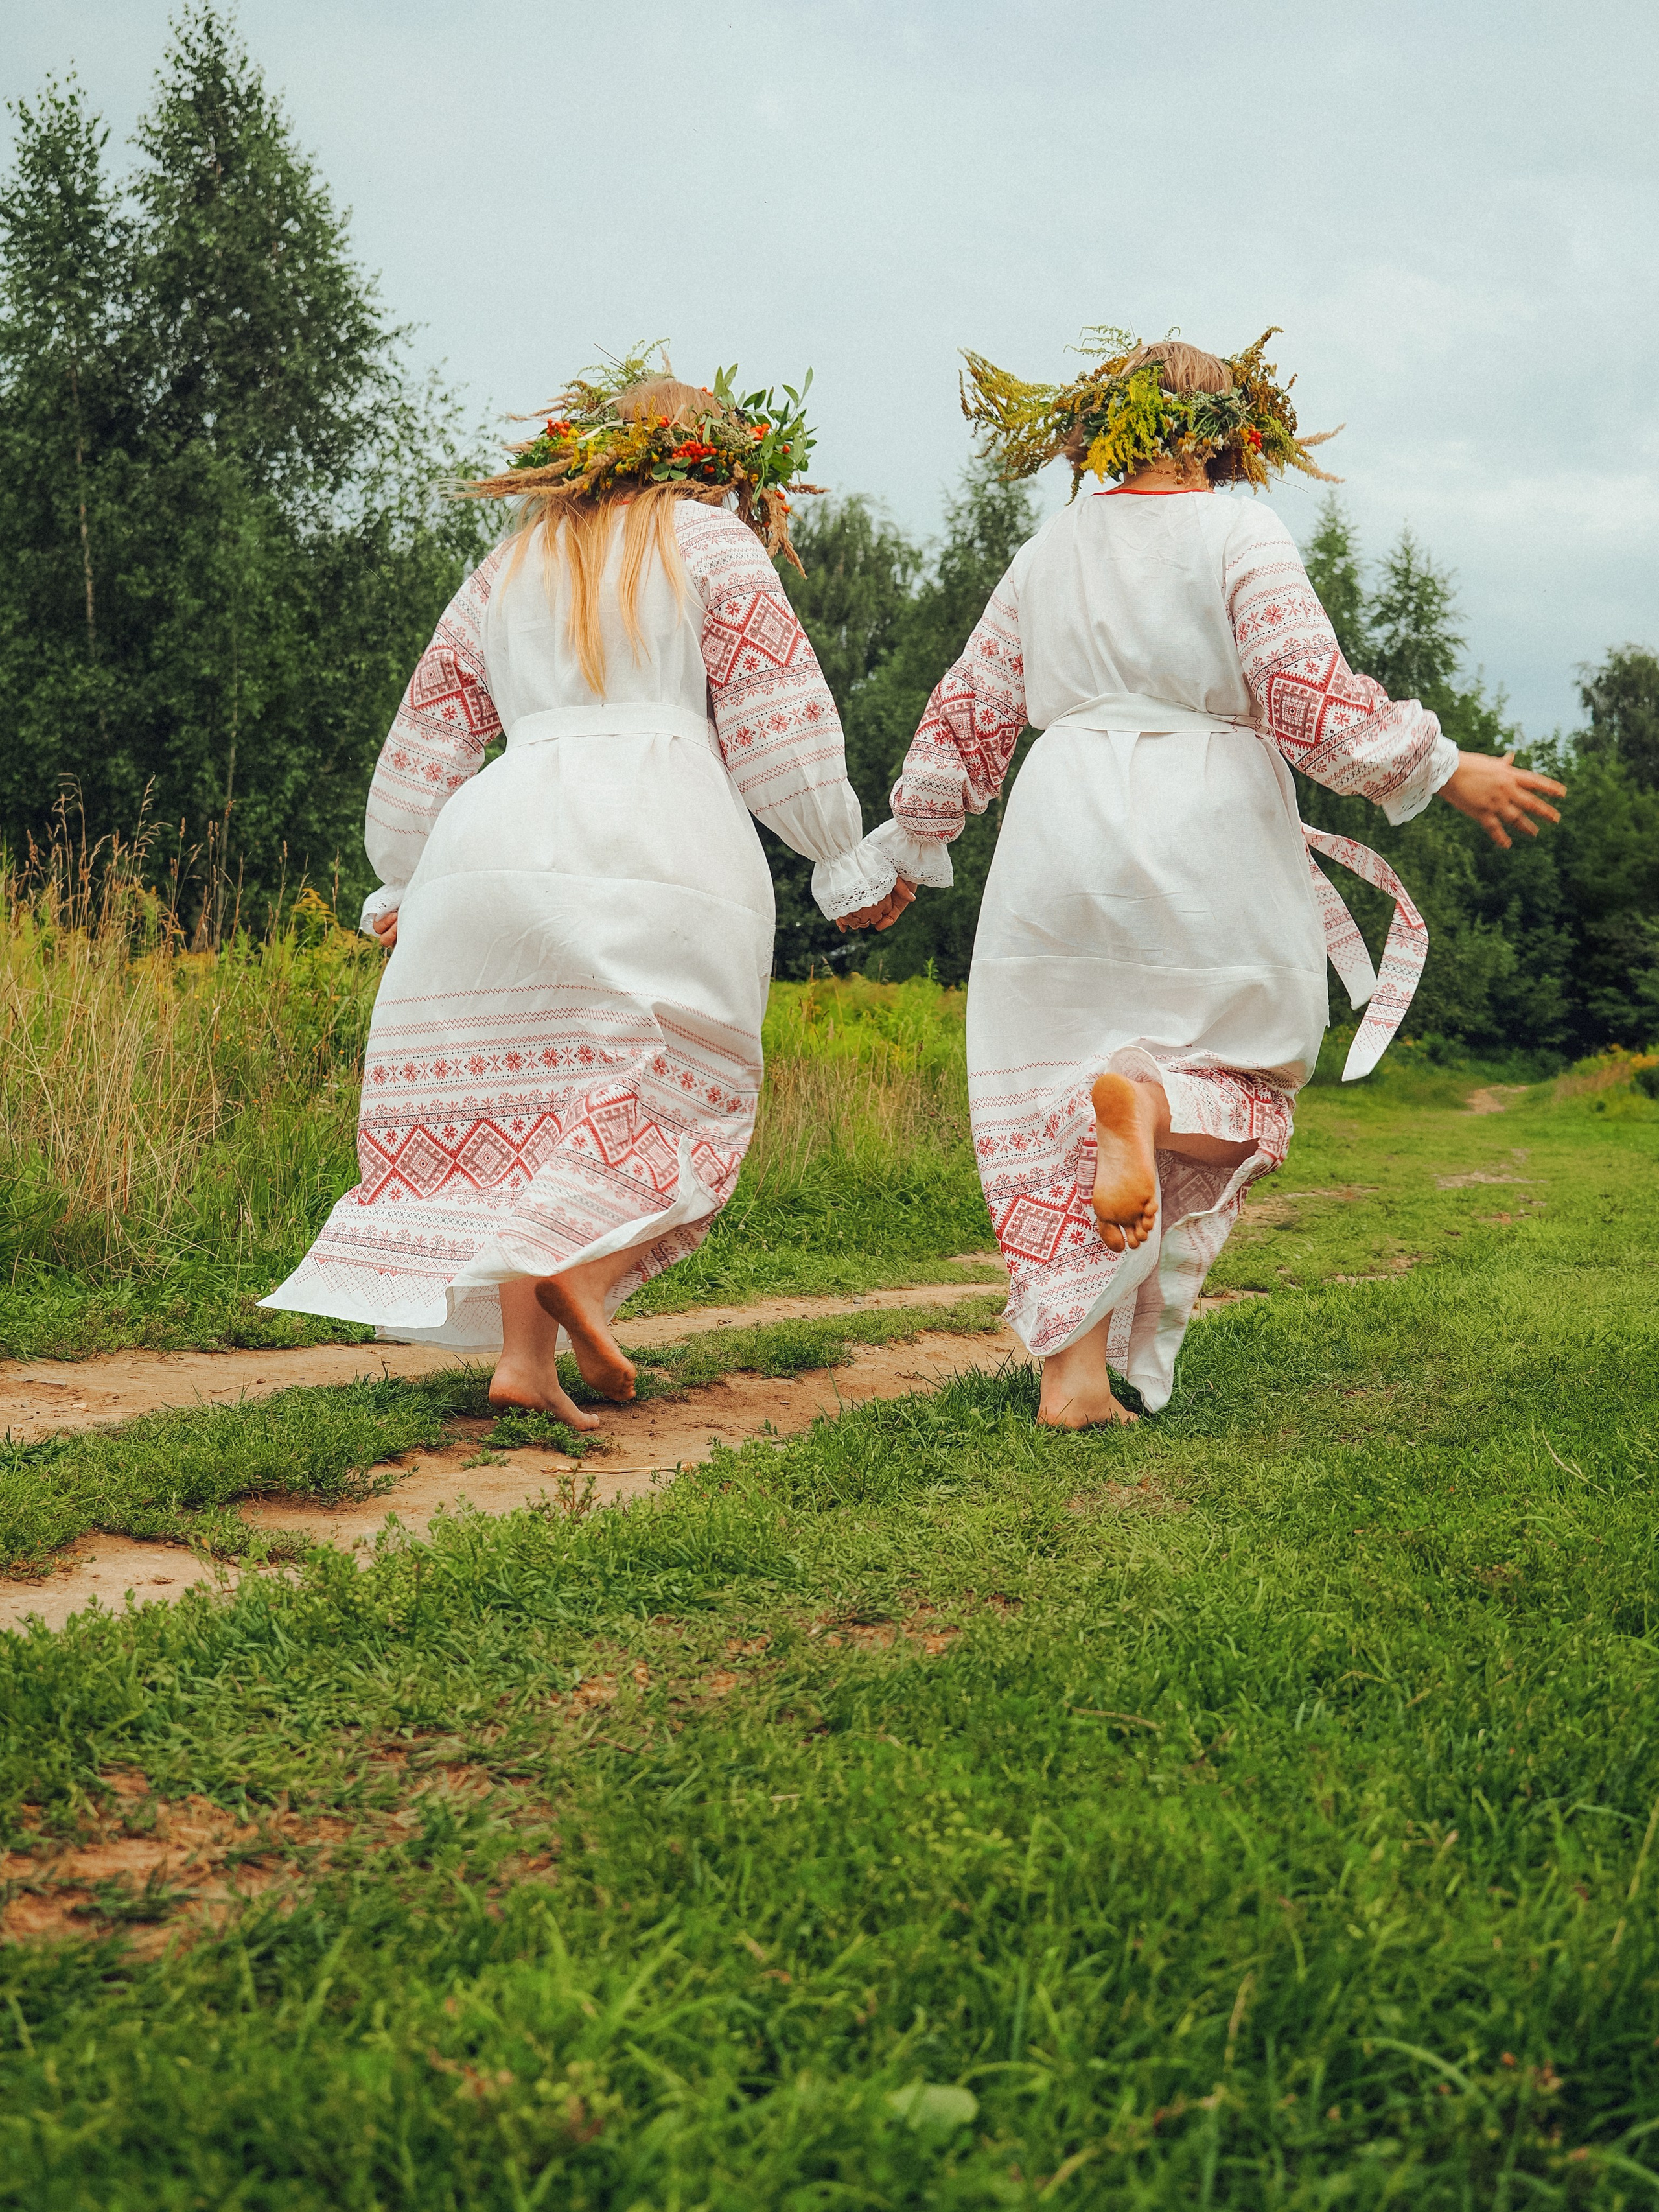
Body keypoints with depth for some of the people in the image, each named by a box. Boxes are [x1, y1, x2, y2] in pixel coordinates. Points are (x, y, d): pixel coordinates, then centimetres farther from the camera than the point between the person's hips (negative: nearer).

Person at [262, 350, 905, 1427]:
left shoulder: (507, 569, 27)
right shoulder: (710, 542, 14)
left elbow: (429, 739, 26)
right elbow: (777, 723, 6)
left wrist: (400, 887, 34)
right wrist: (848, 863, 12)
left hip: (494, 843, 4)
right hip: (658, 838, -4)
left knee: (526, 1094, 5)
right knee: (673, 1091, 0)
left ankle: (521, 1350, -4)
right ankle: (584, 1267, -24)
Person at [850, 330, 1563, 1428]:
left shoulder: (1051, 552, 14)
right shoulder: (1240, 535, 0)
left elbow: (969, 718, 18)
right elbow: (1315, 704, -10)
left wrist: (904, 848, 27)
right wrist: (1446, 772, 1)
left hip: (1063, 839, 4)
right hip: (1204, 845, -3)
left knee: (1053, 1108, 8)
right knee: (1246, 1094, 12)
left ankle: (1073, 1370, -1)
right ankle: (1153, 1098, -26)